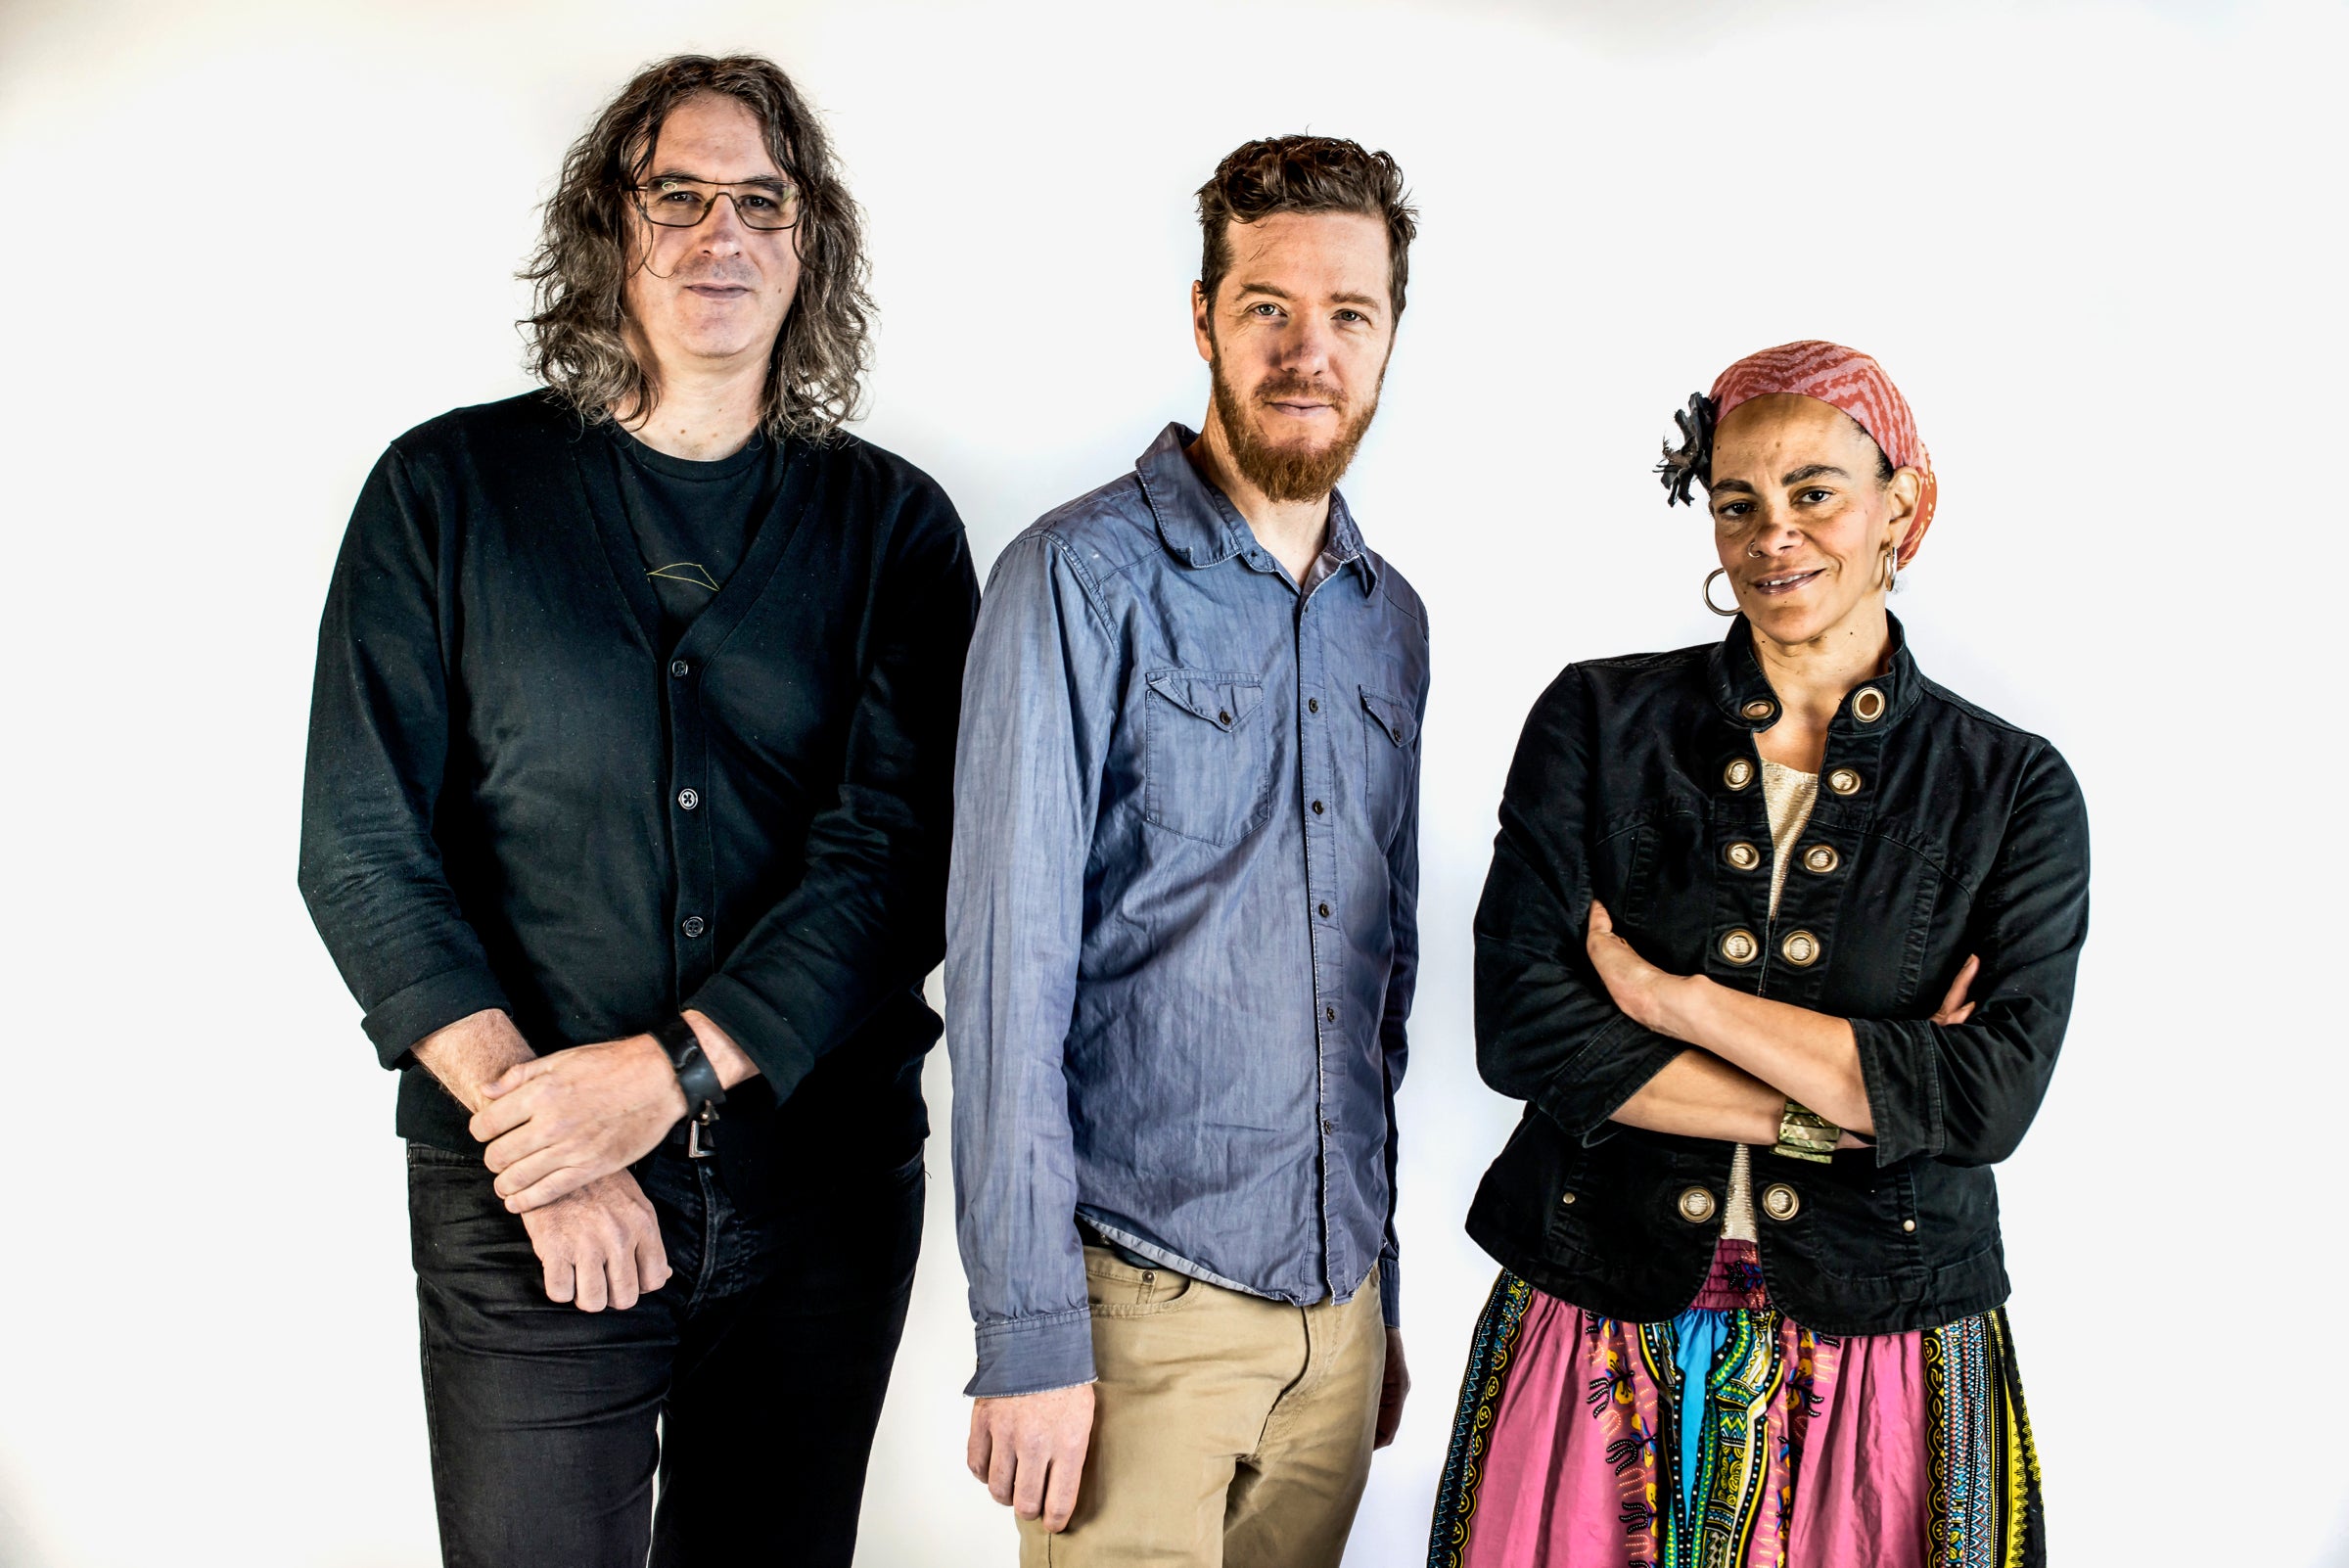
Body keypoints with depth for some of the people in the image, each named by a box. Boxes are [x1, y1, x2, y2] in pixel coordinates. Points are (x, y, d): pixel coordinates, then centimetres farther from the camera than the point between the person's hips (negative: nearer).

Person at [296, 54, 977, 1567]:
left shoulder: (893, 522, 4)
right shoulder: (450, 489, 3)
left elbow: (901, 848, -7)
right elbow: (363, 847, -2)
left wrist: (671, 1072, -17)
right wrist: (527, 1108, -13)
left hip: (824, 1195, 2)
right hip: (524, 1212, -1)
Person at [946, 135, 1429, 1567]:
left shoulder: (1391, 619, 10)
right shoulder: (1085, 578, -9)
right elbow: (1008, 963, -13)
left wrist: (1379, 1291, 16)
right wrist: (1028, 1334, -15)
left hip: (1335, 1301, 6)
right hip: (1141, 1289, -6)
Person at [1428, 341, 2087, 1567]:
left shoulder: (2015, 790, -1)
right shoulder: (1598, 720, -1)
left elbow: (1990, 1098, -13)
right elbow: (1521, 1028, -11)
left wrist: (1668, 996, -15)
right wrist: (1834, 1109, -13)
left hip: (1880, 1357, 0)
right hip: (1595, 1334, 0)